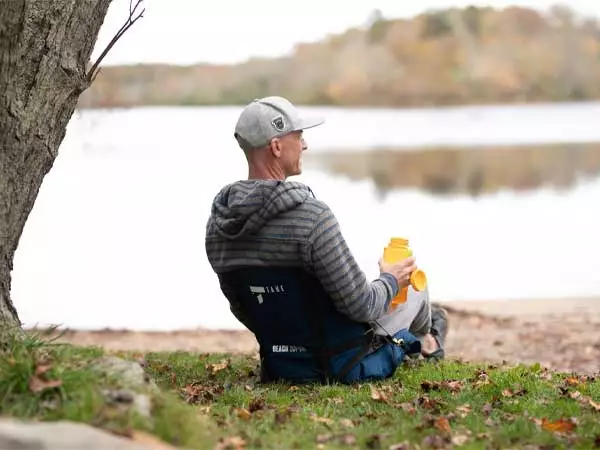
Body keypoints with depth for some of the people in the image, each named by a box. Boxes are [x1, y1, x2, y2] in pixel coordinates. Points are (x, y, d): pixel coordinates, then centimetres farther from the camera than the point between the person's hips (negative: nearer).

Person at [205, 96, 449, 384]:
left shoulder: (217, 222, -6)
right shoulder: (311, 215, -29)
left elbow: (242, 309, 7)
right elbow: (360, 306, -24)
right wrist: (390, 281, -2)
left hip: (281, 368, 6)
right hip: (346, 368, -6)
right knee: (413, 282, 23)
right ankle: (424, 340, 59)